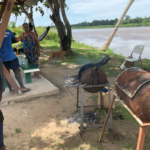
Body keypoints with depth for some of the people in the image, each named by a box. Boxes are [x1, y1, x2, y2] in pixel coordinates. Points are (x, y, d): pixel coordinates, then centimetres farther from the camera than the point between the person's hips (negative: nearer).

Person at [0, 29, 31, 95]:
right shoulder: (8, 31, 1)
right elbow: (15, 40, 13)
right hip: (11, 55, 0)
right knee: (16, 71, 8)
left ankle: (11, 90, 13)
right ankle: (22, 87, 7)